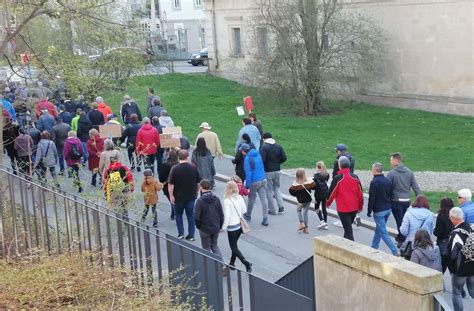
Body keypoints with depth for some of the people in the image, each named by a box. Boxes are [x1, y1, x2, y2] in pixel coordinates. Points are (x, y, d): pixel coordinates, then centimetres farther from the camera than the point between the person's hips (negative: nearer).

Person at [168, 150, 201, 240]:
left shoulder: (175, 169, -13)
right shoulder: (193, 168, -3)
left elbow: (171, 184, -15)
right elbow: (198, 182, 5)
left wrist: (171, 196, -8)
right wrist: (196, 192, 19)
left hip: (179, 196, -2)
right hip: (191, 196, 2)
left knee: (178, 214, 17)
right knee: (190, 215, 10)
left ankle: (181, 233, 12)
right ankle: (191, 235, 12)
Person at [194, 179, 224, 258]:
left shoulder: (200, 201, -17)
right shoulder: (216, 199, -3)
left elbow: (196, 217, -16)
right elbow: (221, 215, 1)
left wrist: (198, 226, 2)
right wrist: (220, 226, 13)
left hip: (205, 229, -4)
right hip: (216, 228, 4)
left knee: (206, 248, 13)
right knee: (214, 245, 21)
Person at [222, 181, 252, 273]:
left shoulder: (227, 201, -22)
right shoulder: (240, 198, -3)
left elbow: (227, 216, -21)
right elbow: (244, 210, 7)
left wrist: (223, 227, -9)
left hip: (232, 227, -7)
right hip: (240, 225, 7)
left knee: (234, 247, 5)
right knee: (234, 245, 23)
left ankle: (247, 263, -6)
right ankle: (232, 263, 35)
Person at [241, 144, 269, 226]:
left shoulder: (247, 158, -14)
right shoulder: (258, 155, 8)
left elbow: (248, 173, -17)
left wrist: (247, 186, -13)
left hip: (254, 182, -6)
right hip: (263, 179, 6)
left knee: (251, 199, 14)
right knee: (264, 199, 3)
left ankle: (248, 215, 34)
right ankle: (265, 219, 1)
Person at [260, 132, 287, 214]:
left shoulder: (264, 147, -14)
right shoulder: (278, 147, 3)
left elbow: (262, 160, -21)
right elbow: (284, 158, -1)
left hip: (268, 171, -5)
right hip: (277, 170, 5)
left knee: (269, 190, 5)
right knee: (276, 187, 21)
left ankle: (272, 210, 9)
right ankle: (280, 205, 5)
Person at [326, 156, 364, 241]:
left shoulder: (337, 179, -14)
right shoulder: (355, 177, 0)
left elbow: (332, 192, -7)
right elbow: (360, 193, 6)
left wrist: (328, 203, 12)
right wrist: (360, 206, 18)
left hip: (343, 208, -5)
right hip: (354, 208, 5)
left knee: (348, 229, -3)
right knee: (348, 227, 22)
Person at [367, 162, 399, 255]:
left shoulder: (374, 182, -16)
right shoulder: (387, 181, 7)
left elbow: (371, 198, -16)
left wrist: (369, 211, -7)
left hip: (379, 211, -8)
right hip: (388, 209, 8)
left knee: (383, 232, -4)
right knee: (378, 229, 20)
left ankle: (395, 251, -11)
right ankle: (374, 248, 28)